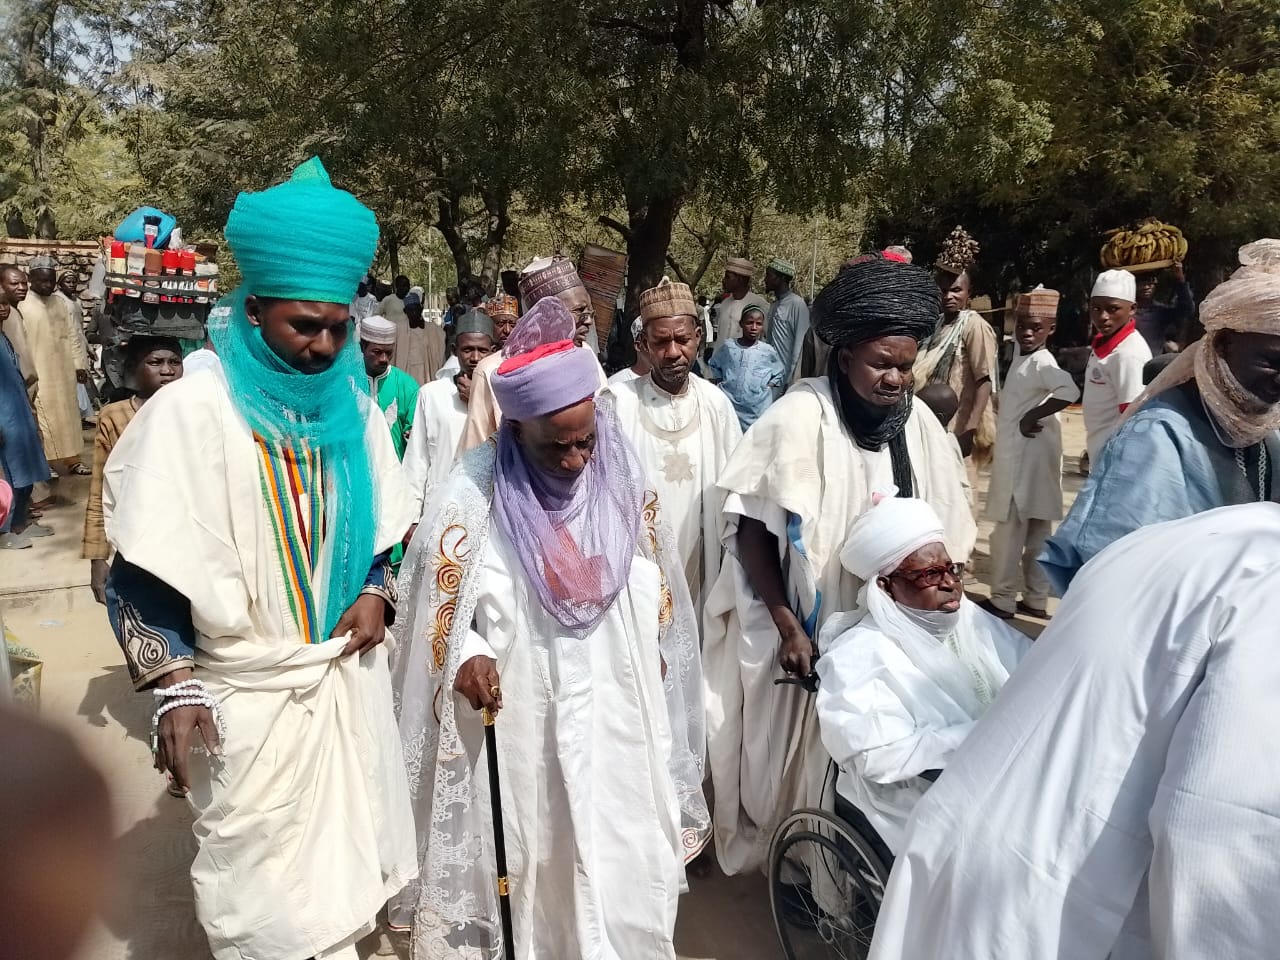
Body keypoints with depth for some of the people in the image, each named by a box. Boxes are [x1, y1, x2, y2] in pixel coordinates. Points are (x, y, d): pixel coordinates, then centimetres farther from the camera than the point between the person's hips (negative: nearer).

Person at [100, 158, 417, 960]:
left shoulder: (353, 406, 2)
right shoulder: (193, 409, -15)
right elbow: (143, 569, -13)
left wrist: (376, 591, -3)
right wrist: (177, 687, -16)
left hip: (349, 677, 5)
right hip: (248, 693, -4)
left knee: (345, 859, 18)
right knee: (261, 892, 11)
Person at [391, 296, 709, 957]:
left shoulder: (625, 481, -4)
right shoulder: (474, 497, -14)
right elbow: (437, 604, -6)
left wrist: (652, 654, 15)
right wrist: (465, 655, -23)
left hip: (620, 719, 3)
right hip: (521, 726, -3)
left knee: (622, 876, 14)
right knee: (536, 874, 11)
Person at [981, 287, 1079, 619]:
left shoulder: (1041, 363, -17)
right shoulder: (1022, 356, 11)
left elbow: (1069, 391, -33)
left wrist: (1034, 416, -22)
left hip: (1027, 456, -9)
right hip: (1018, 455, 9)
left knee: (1009, 531, -1)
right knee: (1037, 532, 13)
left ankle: (1003, 600, 8)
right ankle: (1036, 599, 21)